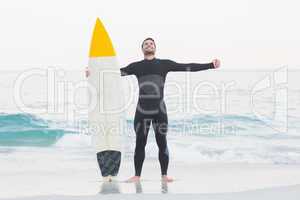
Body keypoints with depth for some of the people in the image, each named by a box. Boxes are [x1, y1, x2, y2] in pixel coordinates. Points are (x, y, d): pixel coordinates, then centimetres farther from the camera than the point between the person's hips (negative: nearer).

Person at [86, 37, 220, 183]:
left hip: (159, 110, -1)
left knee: (162, 143, 2)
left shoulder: (164, 64, 7)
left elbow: (187, 67, 3)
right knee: (140, 144, 3)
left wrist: (210, 65, -3)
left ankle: (164, 175, 9)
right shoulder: (136, 66, 11)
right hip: (142, 111, 1)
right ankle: (137, 175, 9)